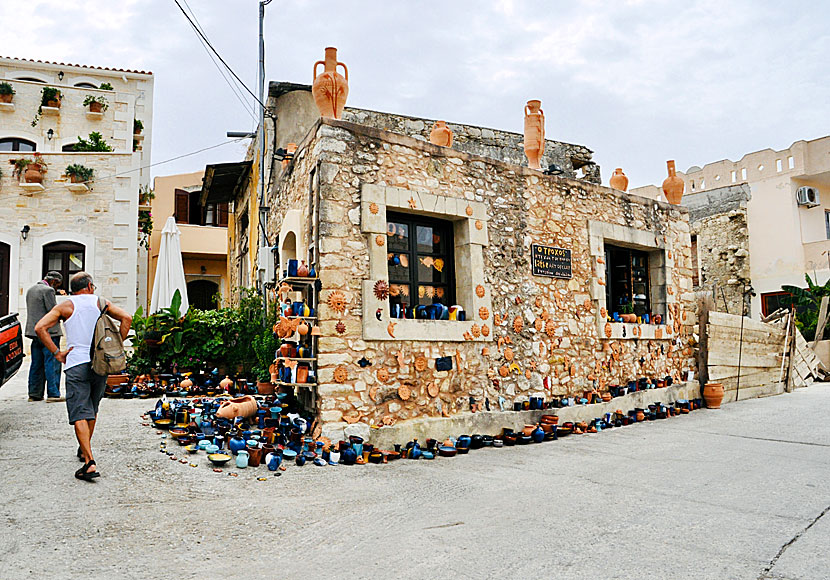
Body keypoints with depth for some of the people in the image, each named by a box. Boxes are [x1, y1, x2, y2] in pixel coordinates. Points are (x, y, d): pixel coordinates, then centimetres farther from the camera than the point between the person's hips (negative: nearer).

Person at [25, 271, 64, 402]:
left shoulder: (30, 290, 16)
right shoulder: (48, 290, -12)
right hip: (48, 332, -9)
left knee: (36, 364, 12)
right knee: (52, 363, -5)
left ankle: (34, 394, 15)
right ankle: (53, 394, -5)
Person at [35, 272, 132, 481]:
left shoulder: (65, 306, 6)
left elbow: (40, 327, -6)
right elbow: (126, 318, -5)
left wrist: (57, 352, -3)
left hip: (76, 363, -2)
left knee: (80, 414, -7)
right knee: (92, 409, 21)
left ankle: (89, 462, -17)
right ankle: (84, 449, 36)